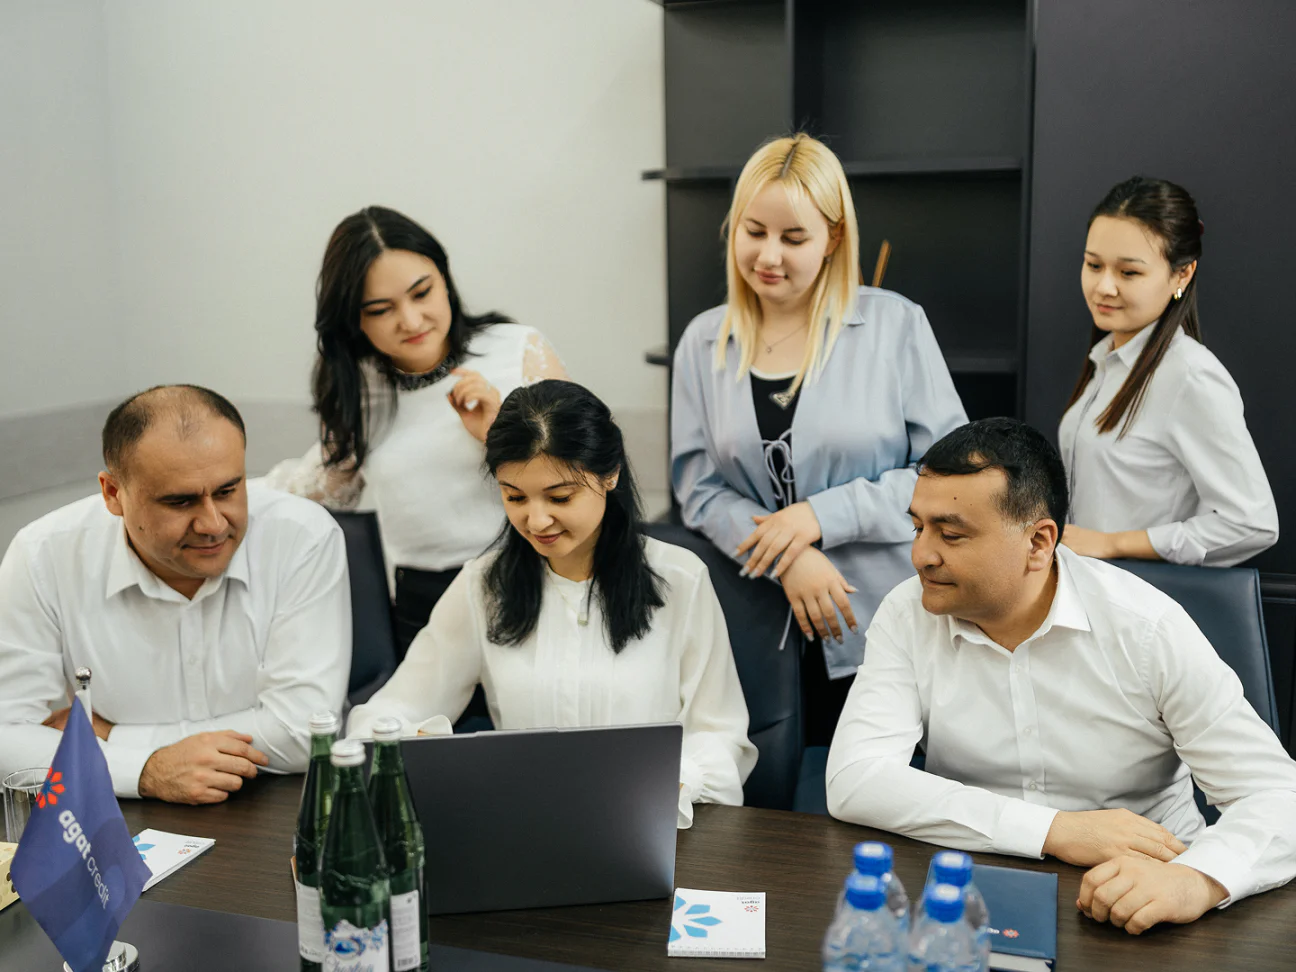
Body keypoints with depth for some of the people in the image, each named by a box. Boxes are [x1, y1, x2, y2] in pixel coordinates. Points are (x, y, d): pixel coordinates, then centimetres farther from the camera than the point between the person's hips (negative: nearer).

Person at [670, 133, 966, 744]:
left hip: (885, 625, -2)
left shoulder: (895, 325, -2)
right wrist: (789, 561, -13)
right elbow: (699, 489, 3)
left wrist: (825, 515, -14)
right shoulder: (703, 343, 7)